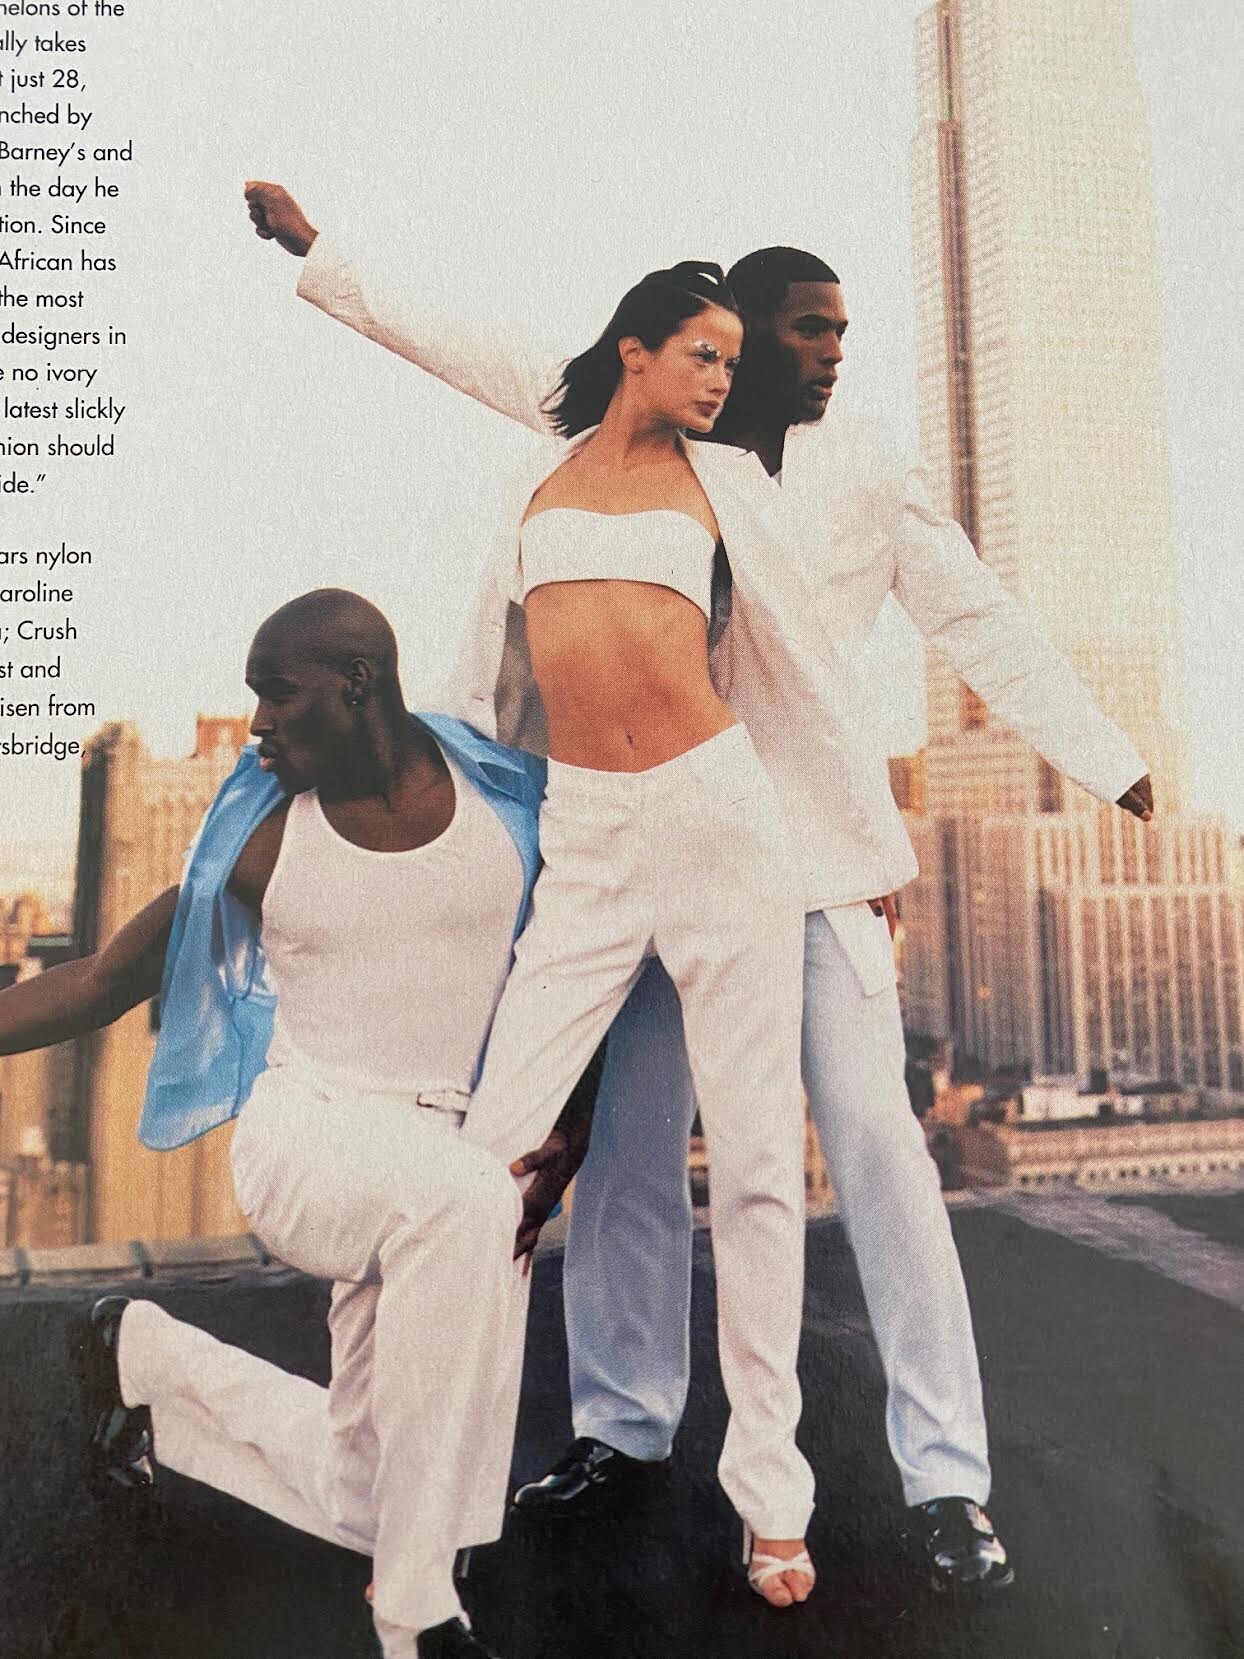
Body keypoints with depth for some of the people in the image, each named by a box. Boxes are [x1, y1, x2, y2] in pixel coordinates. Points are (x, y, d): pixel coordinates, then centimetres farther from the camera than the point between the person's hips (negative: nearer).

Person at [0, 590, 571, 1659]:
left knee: (360, 1499, 12)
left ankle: (145, 1359, 35)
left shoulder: (505, 798, -2)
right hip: (300, 1139, -3)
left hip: (439, 1171, 3)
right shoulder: (264, 831, -2)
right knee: (466, 1201, -39)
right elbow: (103, 982, 5)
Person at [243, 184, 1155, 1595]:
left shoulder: (868, 476, 4)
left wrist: (1109, 763, 3)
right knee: (628, 1151, 6)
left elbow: (980, 624, 7)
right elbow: (478, 352, 11)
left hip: (819, 853, -1)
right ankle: (624, 1429, 25)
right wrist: (316, 251, 14)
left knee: (874, 1143, -7)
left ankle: (946, 1482, 4)